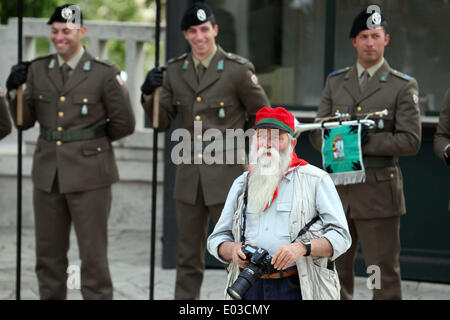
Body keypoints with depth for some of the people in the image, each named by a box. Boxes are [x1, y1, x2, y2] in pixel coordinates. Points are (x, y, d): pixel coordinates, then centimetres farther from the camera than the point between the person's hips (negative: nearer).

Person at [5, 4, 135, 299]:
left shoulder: (105, 74, -6)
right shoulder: (37, 70, 7)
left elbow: (124, 124, -2)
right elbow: (26, 120, 8)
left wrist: (92, 140, 5)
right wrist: (14, 90, -7)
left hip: (88, 175, -4)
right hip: (48, 174, 5)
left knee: (94, 255, 0)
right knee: (48, 254, 12)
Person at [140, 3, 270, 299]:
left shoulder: (238, 69, -8)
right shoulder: (175, 71, 5)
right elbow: (161, 122, 4)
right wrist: (149, 93, -12)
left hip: (226, 173, -4)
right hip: (189, 173, 4)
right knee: (189, 258, 10)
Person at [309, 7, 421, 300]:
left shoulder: (403, 86, -1)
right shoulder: (335, 81, 12)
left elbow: (411, 140, -8)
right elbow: (317, 133, 10)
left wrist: (367, 142, -18)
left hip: (378, 190, -4)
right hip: (337, 188, 4)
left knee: (384, 271, -1)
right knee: (335, 270, 10)